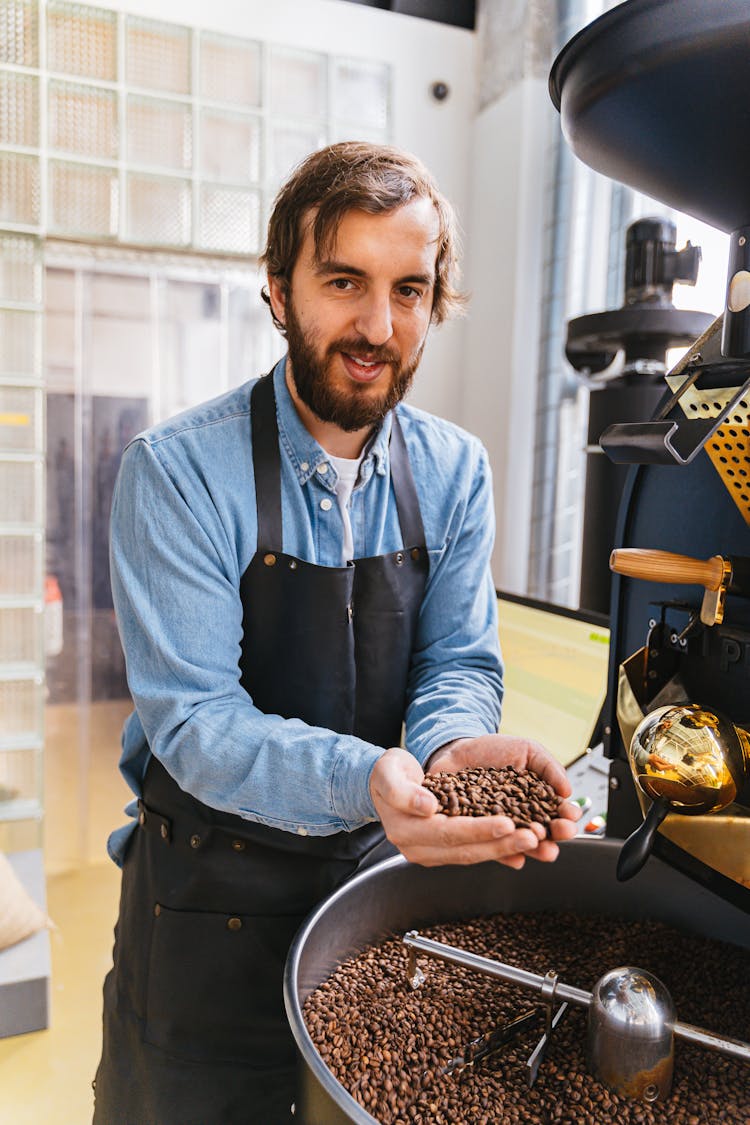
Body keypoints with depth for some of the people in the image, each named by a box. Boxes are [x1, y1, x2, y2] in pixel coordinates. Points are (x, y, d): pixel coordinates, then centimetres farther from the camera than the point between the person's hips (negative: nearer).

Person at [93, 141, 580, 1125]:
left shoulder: (454, 472, -5)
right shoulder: (176, 472, -19)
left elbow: (458, 661, -4)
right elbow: (193, 717, -22)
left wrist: (451, 746, -27)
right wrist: (361, 778, -40)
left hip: (374, 867, 4)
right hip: (209, 897, -3)